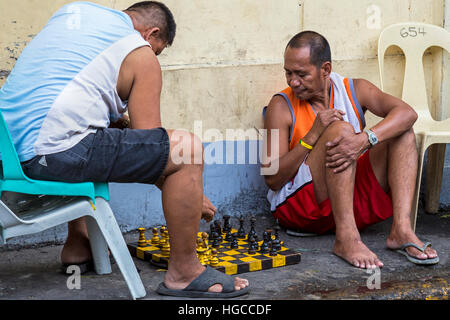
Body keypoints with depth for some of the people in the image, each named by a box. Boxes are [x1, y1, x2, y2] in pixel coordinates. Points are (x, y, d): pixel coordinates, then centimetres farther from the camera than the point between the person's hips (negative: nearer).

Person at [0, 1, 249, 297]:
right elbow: (149, 141, 0)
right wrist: (194, 197, 12)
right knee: (187, 147, -5)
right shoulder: (141, 56, 1)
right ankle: (184, 272, 1)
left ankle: (77, 245, 38)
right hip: (54, 152, -9)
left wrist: (118, 120, 29)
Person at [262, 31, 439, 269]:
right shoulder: (282, 106, -6)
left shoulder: (355, 90, 4)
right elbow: (272, 179, -13)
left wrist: (364, 139, -32)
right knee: (341, 129, -26)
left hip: (354, 201, 5)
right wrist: (313, 135, -23)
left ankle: (401, 229, -23)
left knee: (402, 132, -8)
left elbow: (407, 113, -14)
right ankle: (346, 238, -33)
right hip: (298, 205, -4)